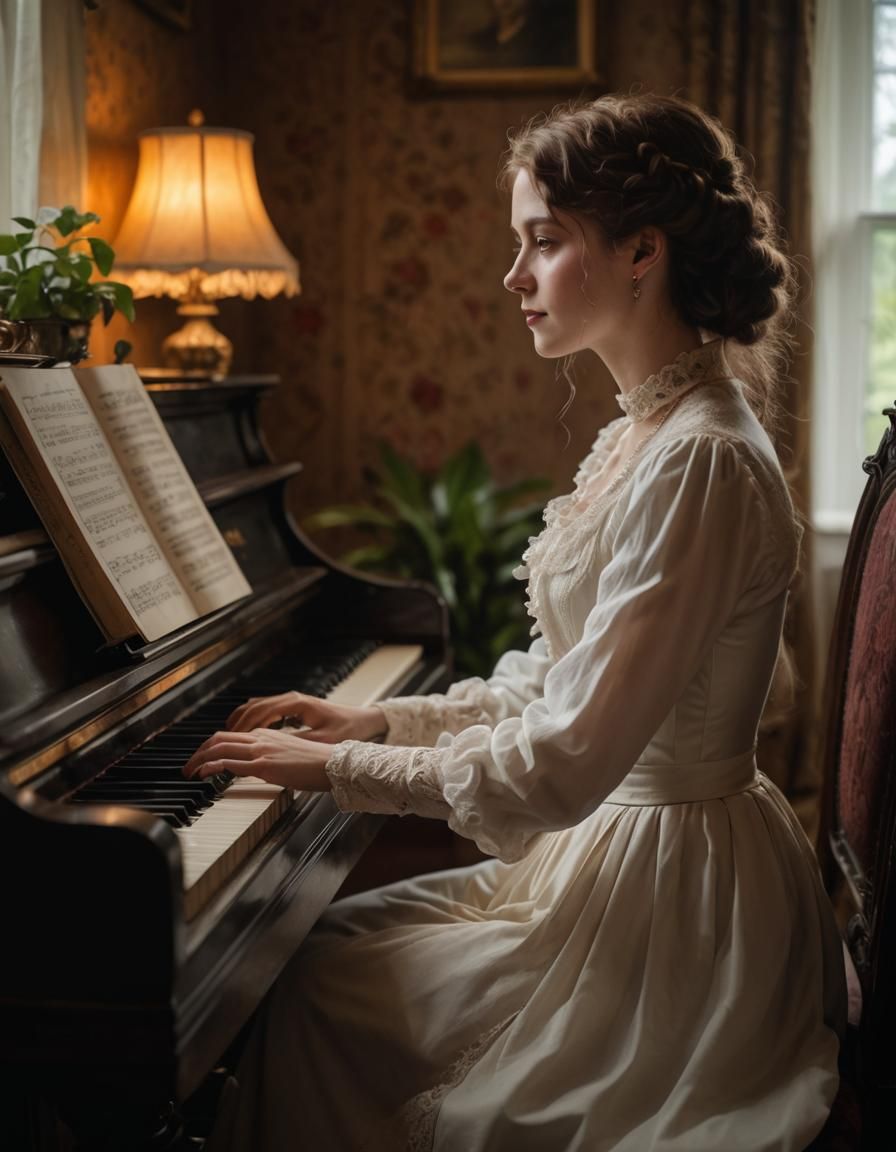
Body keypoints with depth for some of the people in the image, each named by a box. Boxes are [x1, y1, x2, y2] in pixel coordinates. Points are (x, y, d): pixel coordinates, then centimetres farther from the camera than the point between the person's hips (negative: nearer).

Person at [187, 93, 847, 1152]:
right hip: (624, 852, 9)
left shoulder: (700, 465, -25)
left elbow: (562, 768, -27)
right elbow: (559, 683, 12)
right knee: (329, 934, 15)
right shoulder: (650, 431, 8)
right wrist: (376, 721, 6)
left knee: (311, 991, -2)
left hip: (662, 896, -9)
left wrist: (339, 767, -17)